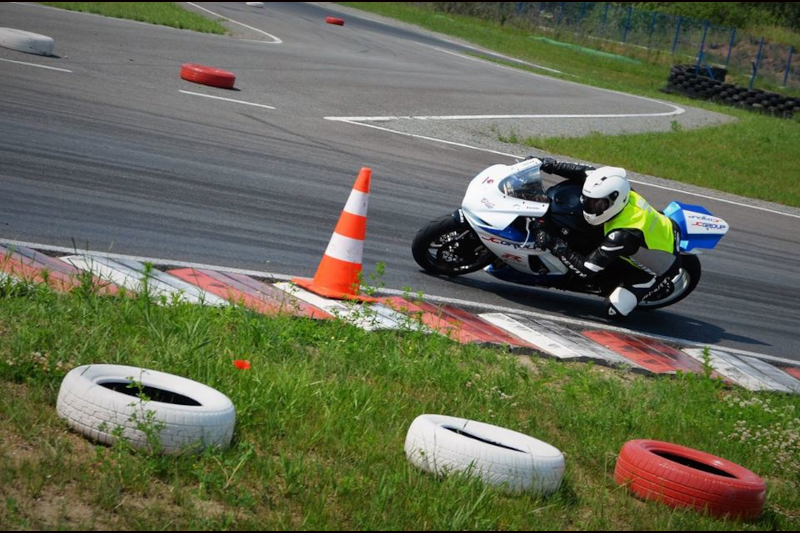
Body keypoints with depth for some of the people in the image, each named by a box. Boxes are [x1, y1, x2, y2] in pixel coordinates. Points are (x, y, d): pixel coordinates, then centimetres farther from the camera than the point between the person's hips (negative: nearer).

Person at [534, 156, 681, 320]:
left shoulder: (622, 235, -42)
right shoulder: (618, 192, -23)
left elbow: (586, 269, -35)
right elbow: (588, 172, -8)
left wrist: (553, 244, -34)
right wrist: (551, 165, -15)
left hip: (660, 267, -7)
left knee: (614, 311, -9)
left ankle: (659, 287, 9)